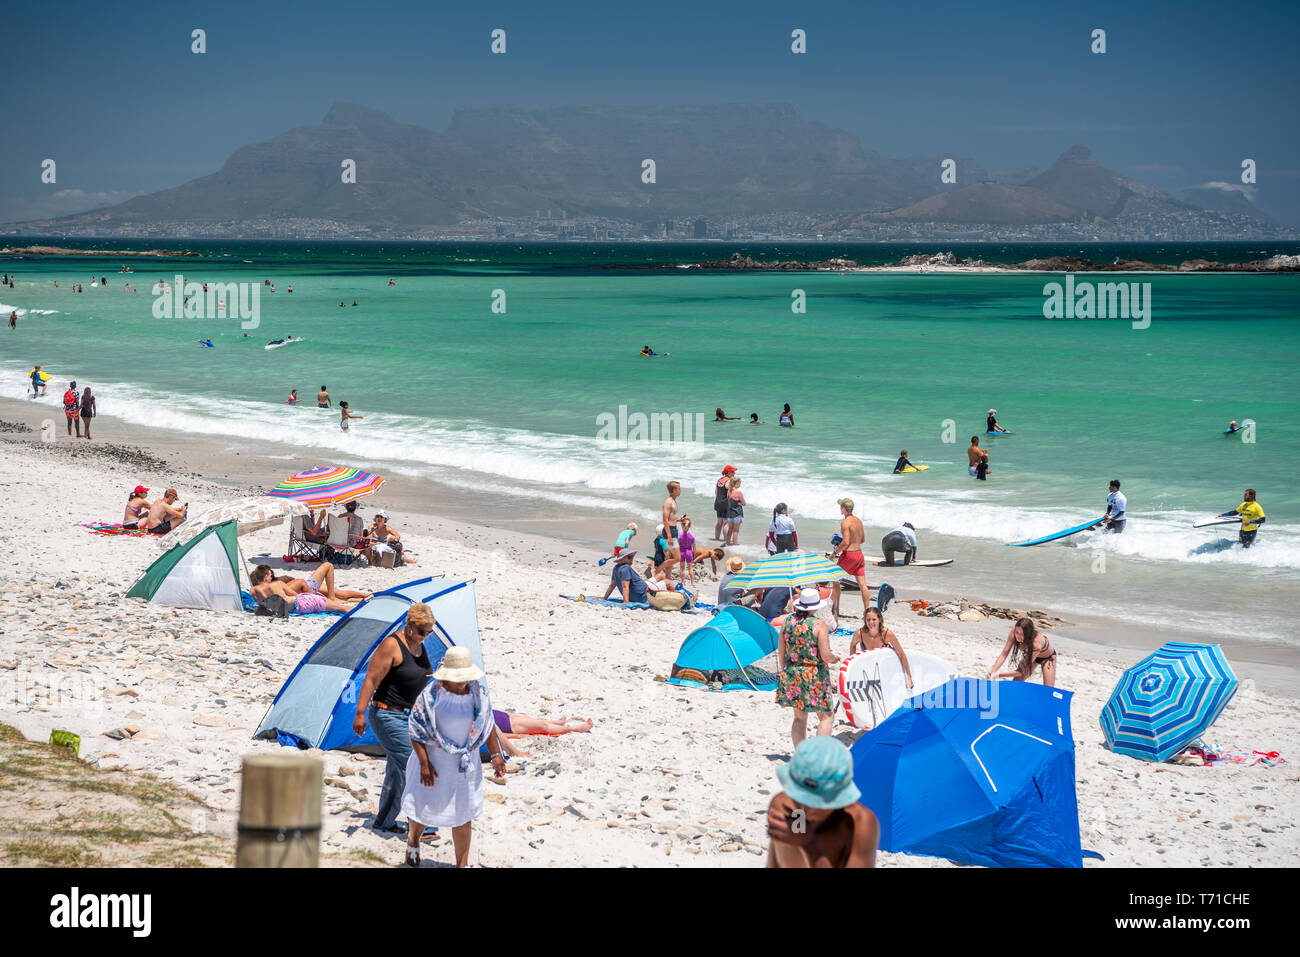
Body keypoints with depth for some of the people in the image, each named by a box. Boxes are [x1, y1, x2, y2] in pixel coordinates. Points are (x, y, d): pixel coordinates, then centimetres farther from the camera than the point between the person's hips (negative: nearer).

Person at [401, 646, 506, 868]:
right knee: (423, 805, 9)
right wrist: (424, 763, -16)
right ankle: (413, 842, 42)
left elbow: (488, 725, 9)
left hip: (466, 763, 3)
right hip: (435, 761, -3)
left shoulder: (478, 692, -5)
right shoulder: (431, 694, -17)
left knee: (463, 814, 7)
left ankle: (462, 864, 16)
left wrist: (496, 754, 7)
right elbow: (416, 731, -13)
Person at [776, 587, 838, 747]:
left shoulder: (787, 622, 3)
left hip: (792, 674, 5)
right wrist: (835, 658, 6)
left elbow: (781, 653, 7)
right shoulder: (819, 625, -12)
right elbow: (826, 655, -16)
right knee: (826, 716, 5)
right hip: (815, 677, -5)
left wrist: (784, 672, 20)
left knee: (799, 718, 15)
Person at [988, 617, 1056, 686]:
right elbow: (1004, 654, -26)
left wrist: (998, 675, -44)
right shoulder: (1014, 631, -33)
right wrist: (992, 672, -40)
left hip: (1047, 657, -5)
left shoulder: (1036, 643, -44)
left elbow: (1021, 671, -39)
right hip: (1030, 654, 5)